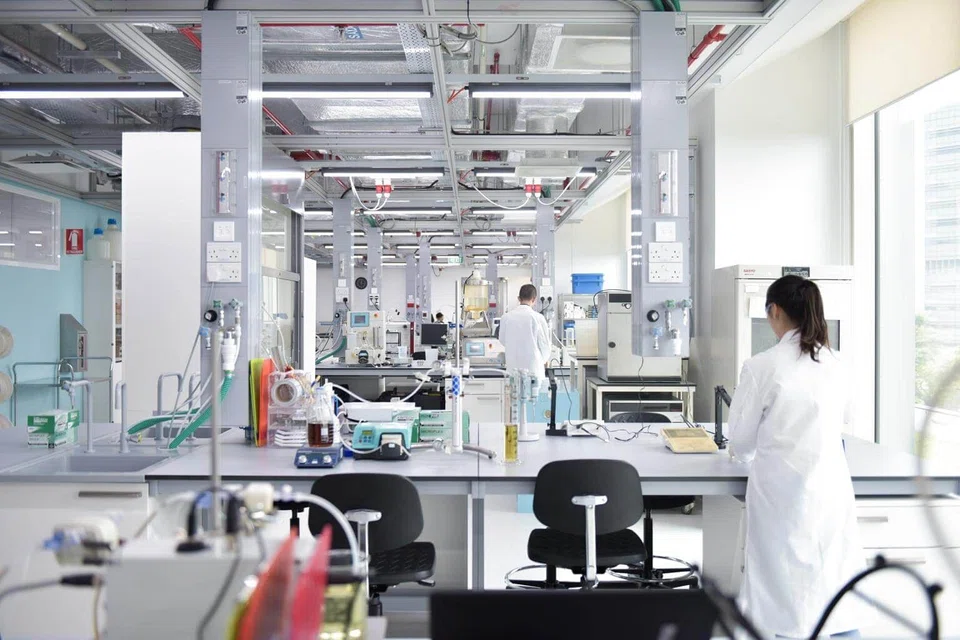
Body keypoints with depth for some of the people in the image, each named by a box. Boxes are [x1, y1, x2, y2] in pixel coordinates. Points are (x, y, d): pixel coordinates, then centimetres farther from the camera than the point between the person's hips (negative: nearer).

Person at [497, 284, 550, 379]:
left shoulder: (506, 317, -3)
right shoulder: (538, 318, -11)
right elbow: (545, 344, -2)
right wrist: (543, 360, 19)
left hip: (513, 367, 3)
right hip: (533, 368, -3)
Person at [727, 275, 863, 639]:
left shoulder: (762, 367, -13)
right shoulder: (834, 364, 2)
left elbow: (740, 441, -3)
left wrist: (750, 454, 20)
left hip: (785, 494, -5)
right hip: (832, 490, 5)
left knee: (791, 598, 6)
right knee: (838, 596, 12)